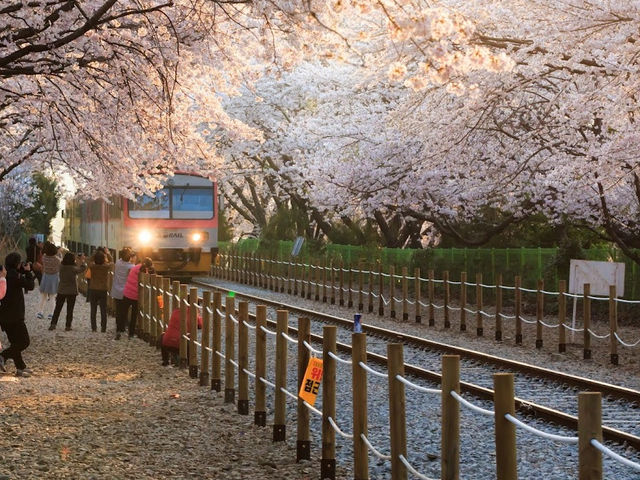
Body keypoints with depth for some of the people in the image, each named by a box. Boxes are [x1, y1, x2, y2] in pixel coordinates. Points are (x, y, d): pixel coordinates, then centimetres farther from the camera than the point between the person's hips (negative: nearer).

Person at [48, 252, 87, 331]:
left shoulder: (61, 267, -6)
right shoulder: (73, 268, -17)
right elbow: (83, 268, -3)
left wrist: (78, 261, 10)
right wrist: (82, 261, 12)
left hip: (61, 291, 3)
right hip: (72, 292, -3)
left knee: (57, 308, 11)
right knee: (70, 310, 7)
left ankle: (53, 324, 6)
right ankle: (68, 326, 7)